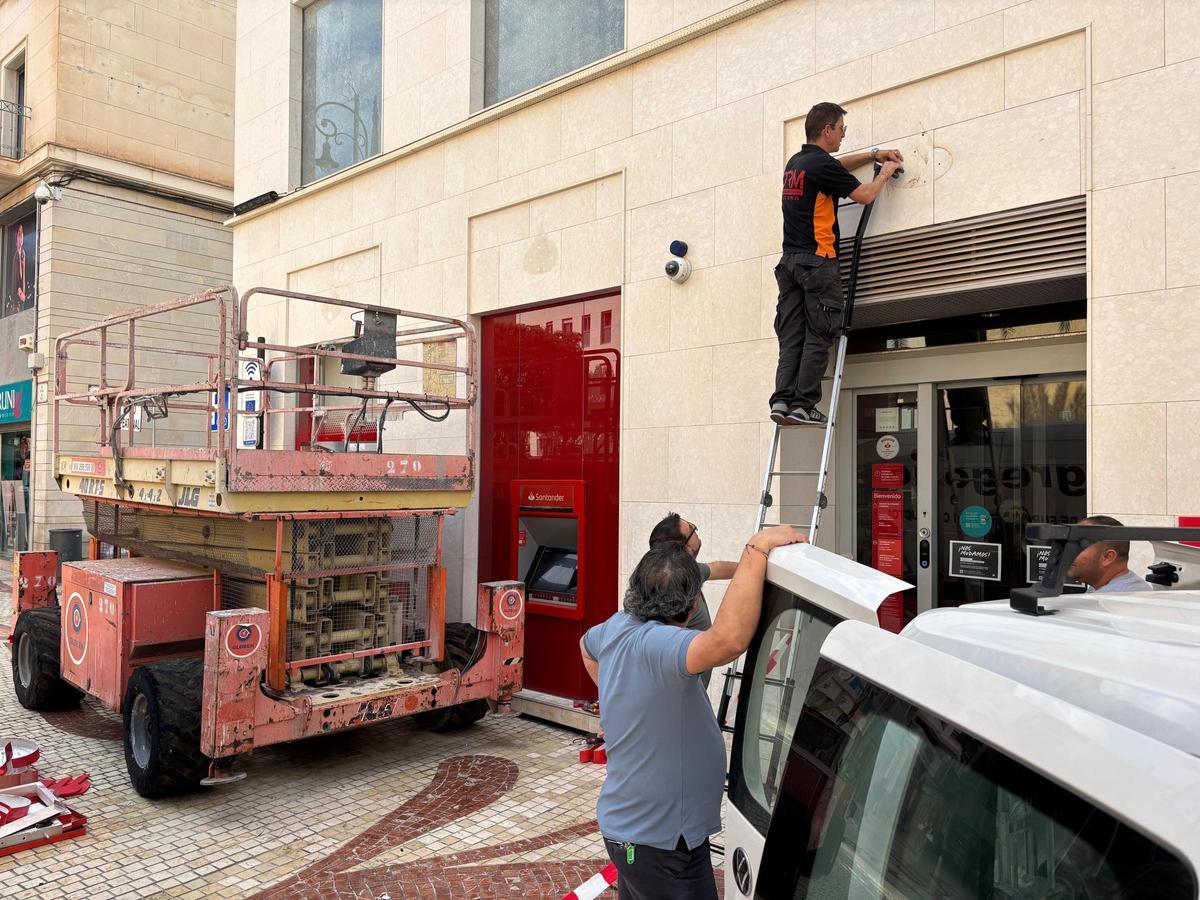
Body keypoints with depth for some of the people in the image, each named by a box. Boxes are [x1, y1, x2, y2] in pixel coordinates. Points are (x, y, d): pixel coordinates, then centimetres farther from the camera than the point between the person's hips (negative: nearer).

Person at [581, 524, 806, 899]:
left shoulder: (618, 627, -3)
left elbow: (587, 644, 21)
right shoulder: (655, 644, -32)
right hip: (660, 842, -9)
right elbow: (729, 640, -50)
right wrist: (757, 549, -42)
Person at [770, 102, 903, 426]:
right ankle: (803, 406, -9)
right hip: (817, 261, -8)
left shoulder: (795, 163, 19)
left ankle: (782, 401, -6)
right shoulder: (822, 165, -8)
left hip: (789, 260, 8)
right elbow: (865, 195, -3)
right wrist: (885, 172, 16)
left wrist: (873, 154, 35)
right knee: (817, 338, -6)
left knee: (791, 338, 3)